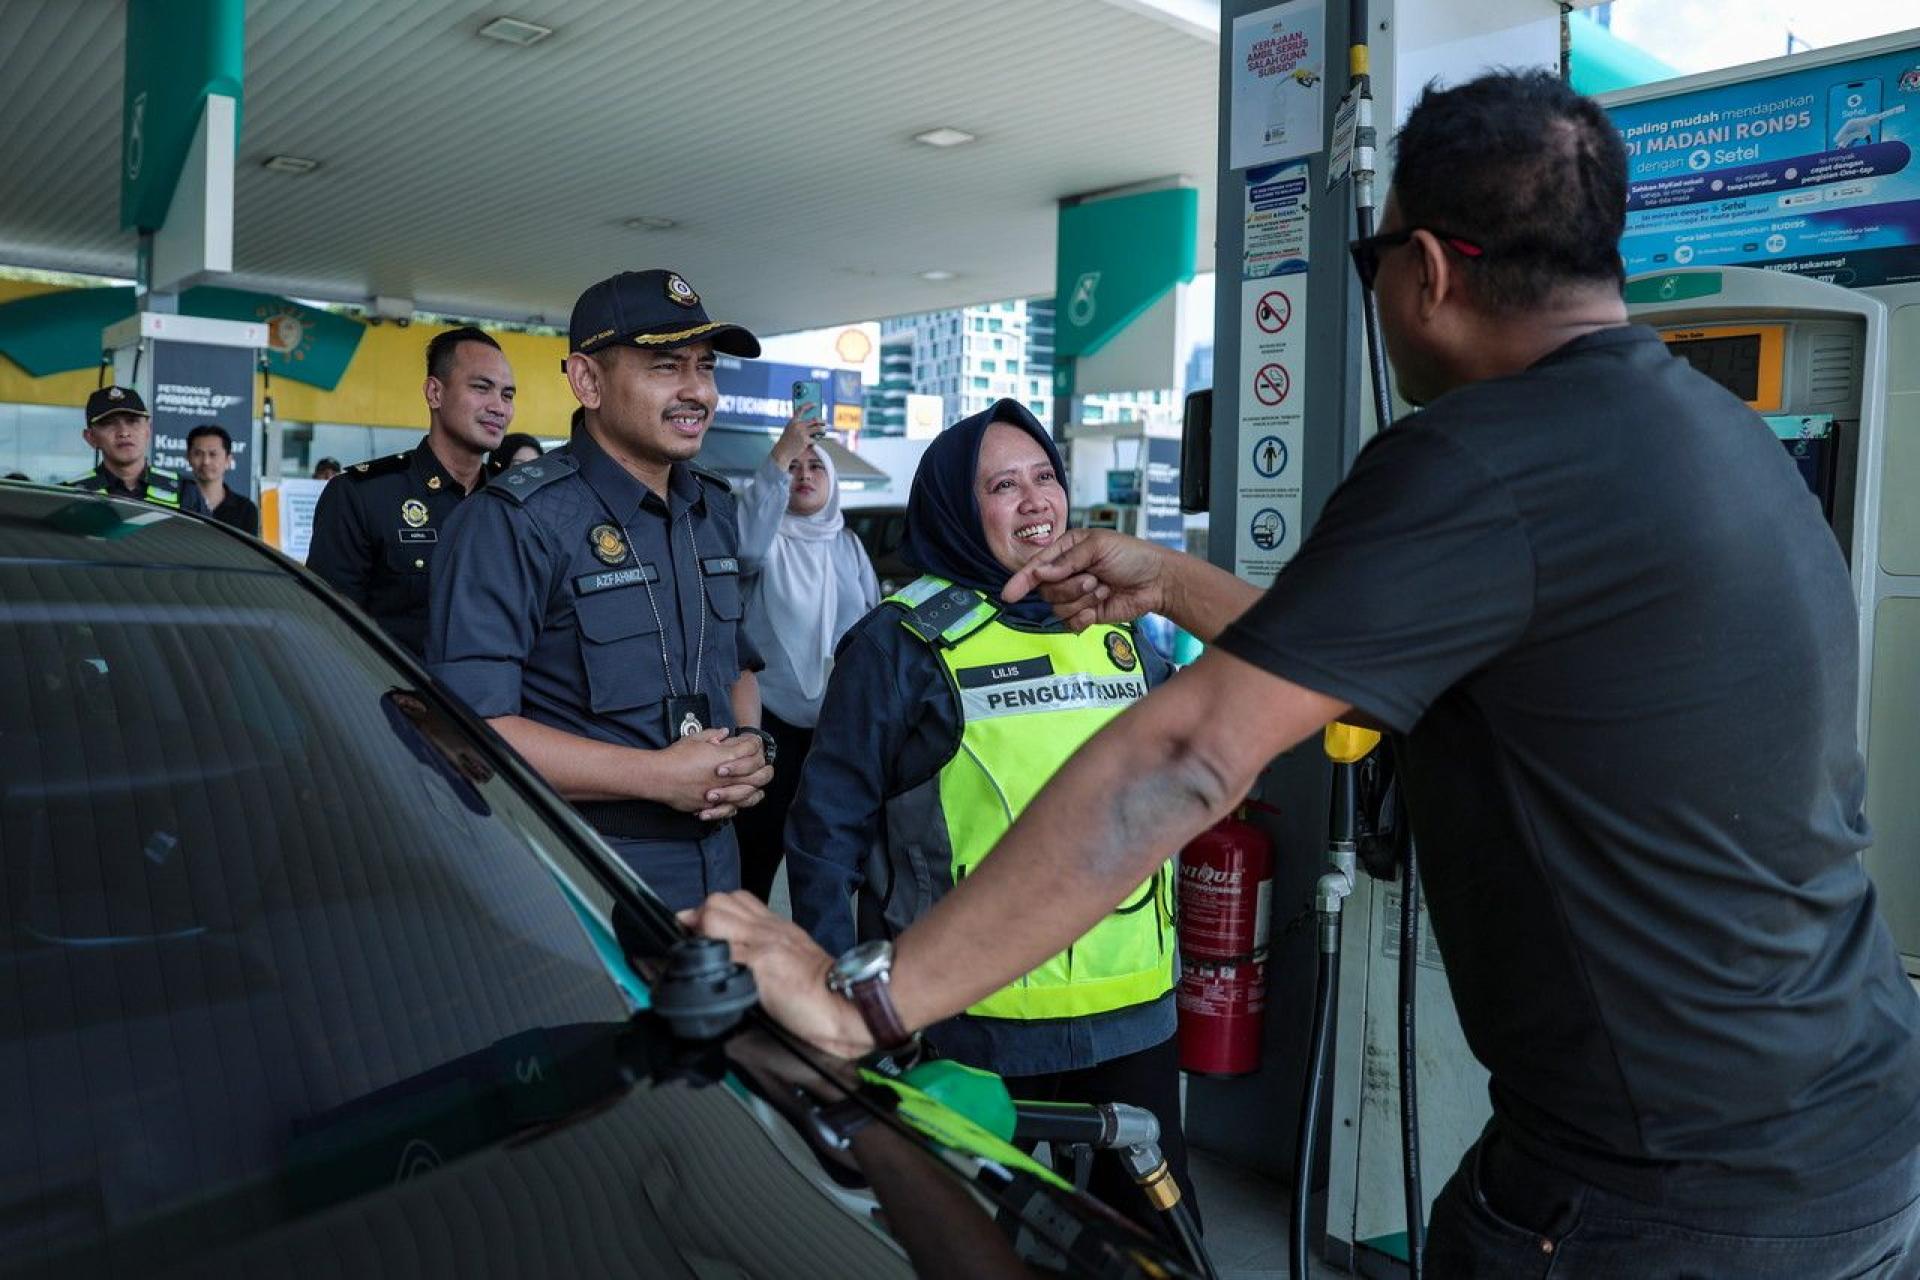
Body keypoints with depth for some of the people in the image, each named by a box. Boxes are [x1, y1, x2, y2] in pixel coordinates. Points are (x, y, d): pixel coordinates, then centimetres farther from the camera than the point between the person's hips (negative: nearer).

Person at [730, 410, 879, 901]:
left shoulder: (848, 545, 9)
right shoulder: (767, 541, -3)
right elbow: (743, 546, -28)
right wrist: (779, 455, -31)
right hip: (771, 717, -4)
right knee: (759, 843, -1)